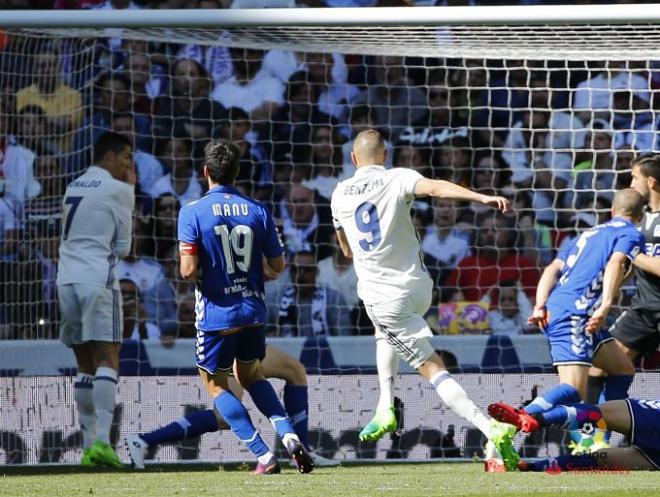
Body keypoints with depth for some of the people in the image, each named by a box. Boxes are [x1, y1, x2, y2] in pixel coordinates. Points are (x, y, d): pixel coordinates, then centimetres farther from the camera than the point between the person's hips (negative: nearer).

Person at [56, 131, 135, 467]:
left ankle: (89, 444, 8)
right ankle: (101, 440, -24)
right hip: (98, 280, -7)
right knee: (107, 360, -10)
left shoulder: (73, 187, 18)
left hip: (67, 279, 7)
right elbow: (123, 247, 2)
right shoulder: (118, 190, -2)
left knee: (85, 364, 11)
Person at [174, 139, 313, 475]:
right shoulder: (257, 211, 0)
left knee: (215, 384, 13)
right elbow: (277, 266, 4)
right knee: (251, 375, 26)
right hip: (252, 311, 4)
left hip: (216, 315, -4)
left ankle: (263, 455, 0)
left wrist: (192, 273, 5)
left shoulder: (192, 212, -11)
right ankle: (288, 435, 3)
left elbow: (188, 271, -18)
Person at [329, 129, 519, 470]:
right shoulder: (397, 179, -3)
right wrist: (481, 197, -36)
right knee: (385, 330, 34)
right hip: (417, 288, 2)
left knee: (432, 368, -5)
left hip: (381, 296, -2)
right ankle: (386, 409, 20)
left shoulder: (340, 195, 6)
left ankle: (490, 428, -23)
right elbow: (435, 188, -25)